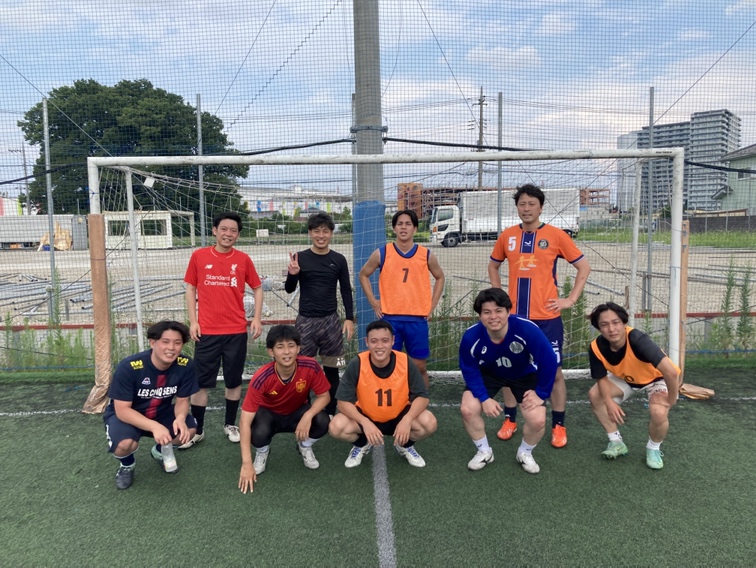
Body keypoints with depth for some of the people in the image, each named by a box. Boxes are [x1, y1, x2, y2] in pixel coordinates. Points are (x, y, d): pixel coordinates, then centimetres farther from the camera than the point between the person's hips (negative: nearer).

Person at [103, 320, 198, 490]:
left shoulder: (185, 365, -21)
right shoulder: (129, 367, -30)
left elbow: (182, 400, -10)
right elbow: (122, 410, -27)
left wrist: (180, 418, -34)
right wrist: (154, 426, -42)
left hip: (161, 413, 3)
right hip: (125, 415, -3)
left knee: (189, 429, -22)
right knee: (125, 444, -34)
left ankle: (161, 450, 15)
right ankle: (127, 465, 7)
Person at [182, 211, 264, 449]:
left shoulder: (243, 259, 0)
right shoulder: (199, 256, 0)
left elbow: (257, 288, 9)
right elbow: (191, 289, 7)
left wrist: (257, 318, -1)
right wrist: (193, 321, -1)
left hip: (236, 331, 1)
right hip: (207, 331, 0)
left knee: (234, 380, 10)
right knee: (201, 382, 5)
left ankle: (230, 424, 27)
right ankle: (197, 430, 19)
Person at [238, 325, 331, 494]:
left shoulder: (310, 366, -29)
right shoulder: (262, 377, -33)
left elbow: (324, 396, -14)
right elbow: (245, 421, -32)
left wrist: (308, 416, -35)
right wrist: (246, 463, -36)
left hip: (298, 412, 1)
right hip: (269, 414, -1)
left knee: (322, 421, -29)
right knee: (259, 433, -34)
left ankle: (305, 447, 7)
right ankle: (262, 452, 6)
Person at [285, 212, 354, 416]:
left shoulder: (338, 260, 3)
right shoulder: (300, 258, -1)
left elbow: (346, 290, 8)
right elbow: (289, 289, 1)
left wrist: (349, 318, 0)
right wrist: (292, 275, -20)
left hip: (331, 320, 1)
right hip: (305, 321, -1)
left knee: (331, 369, 8)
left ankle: (330, 413, 20)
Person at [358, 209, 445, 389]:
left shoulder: (426, 255, 2)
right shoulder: (381, 254, -1)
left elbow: (440, 277, 17)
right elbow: (363, 275, 11)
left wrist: (432, 304, 8)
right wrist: (373, 302, 3)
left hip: (417, 318, 1)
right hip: (389, 318, 0)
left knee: (420, 367, 7)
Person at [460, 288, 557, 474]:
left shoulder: (527, 330, -38)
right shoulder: (471, 336, -32)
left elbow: (549, 361, -24)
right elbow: (469, 370, -15)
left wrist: (540, 393, -16)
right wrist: (484, 398, -22)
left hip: (524, 374, -1)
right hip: (488, 374, 1)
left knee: (538, 420, -16)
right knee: (468, 410, -18)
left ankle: (525, 453, 20)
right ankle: (484, 452, 13)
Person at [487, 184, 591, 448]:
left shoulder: (555, 235, -4)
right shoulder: (507, 236, 4)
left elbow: (584, 266, 2)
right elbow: (493, 266, 19)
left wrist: (571, 299, -5)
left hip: (547, 317, -2)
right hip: (515, 317, 3)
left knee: (554, 371, 5)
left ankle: (558, 426, 19)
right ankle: (510, 420, 25)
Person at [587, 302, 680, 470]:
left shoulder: (638, 340, -42)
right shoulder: (596, 348, -26)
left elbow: (671, 372, -44)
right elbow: (602, 378, -9)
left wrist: (671, 401, -30)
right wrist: (609, 402, -24)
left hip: (657, 378, -5)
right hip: (627, 379, 5)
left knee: (659, 412, -30)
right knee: (594, 395, -11)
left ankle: (654, 448, 4)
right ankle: (616, 442, 8)